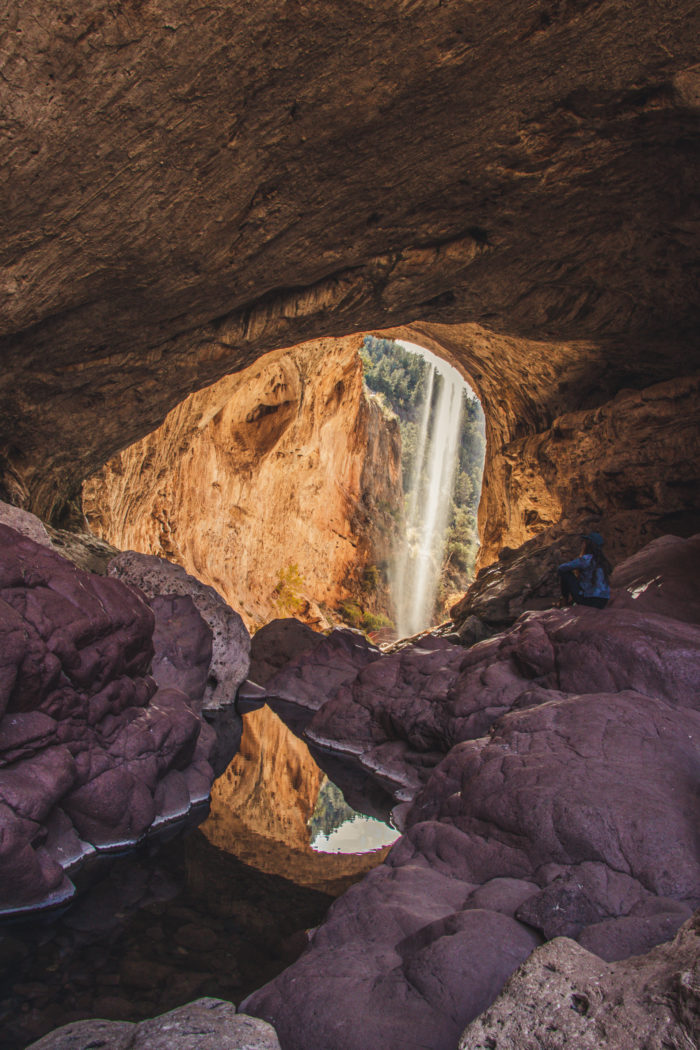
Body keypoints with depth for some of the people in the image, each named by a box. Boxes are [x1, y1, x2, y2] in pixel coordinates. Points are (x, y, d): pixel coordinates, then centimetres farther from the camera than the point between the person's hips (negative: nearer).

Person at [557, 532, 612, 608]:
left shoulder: (586, 559, -14)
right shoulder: (602, 560, 9)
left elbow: (561, 568, -9)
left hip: (588, 600, -8)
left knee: (565, 573, 2)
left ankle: (565, 601, 13)